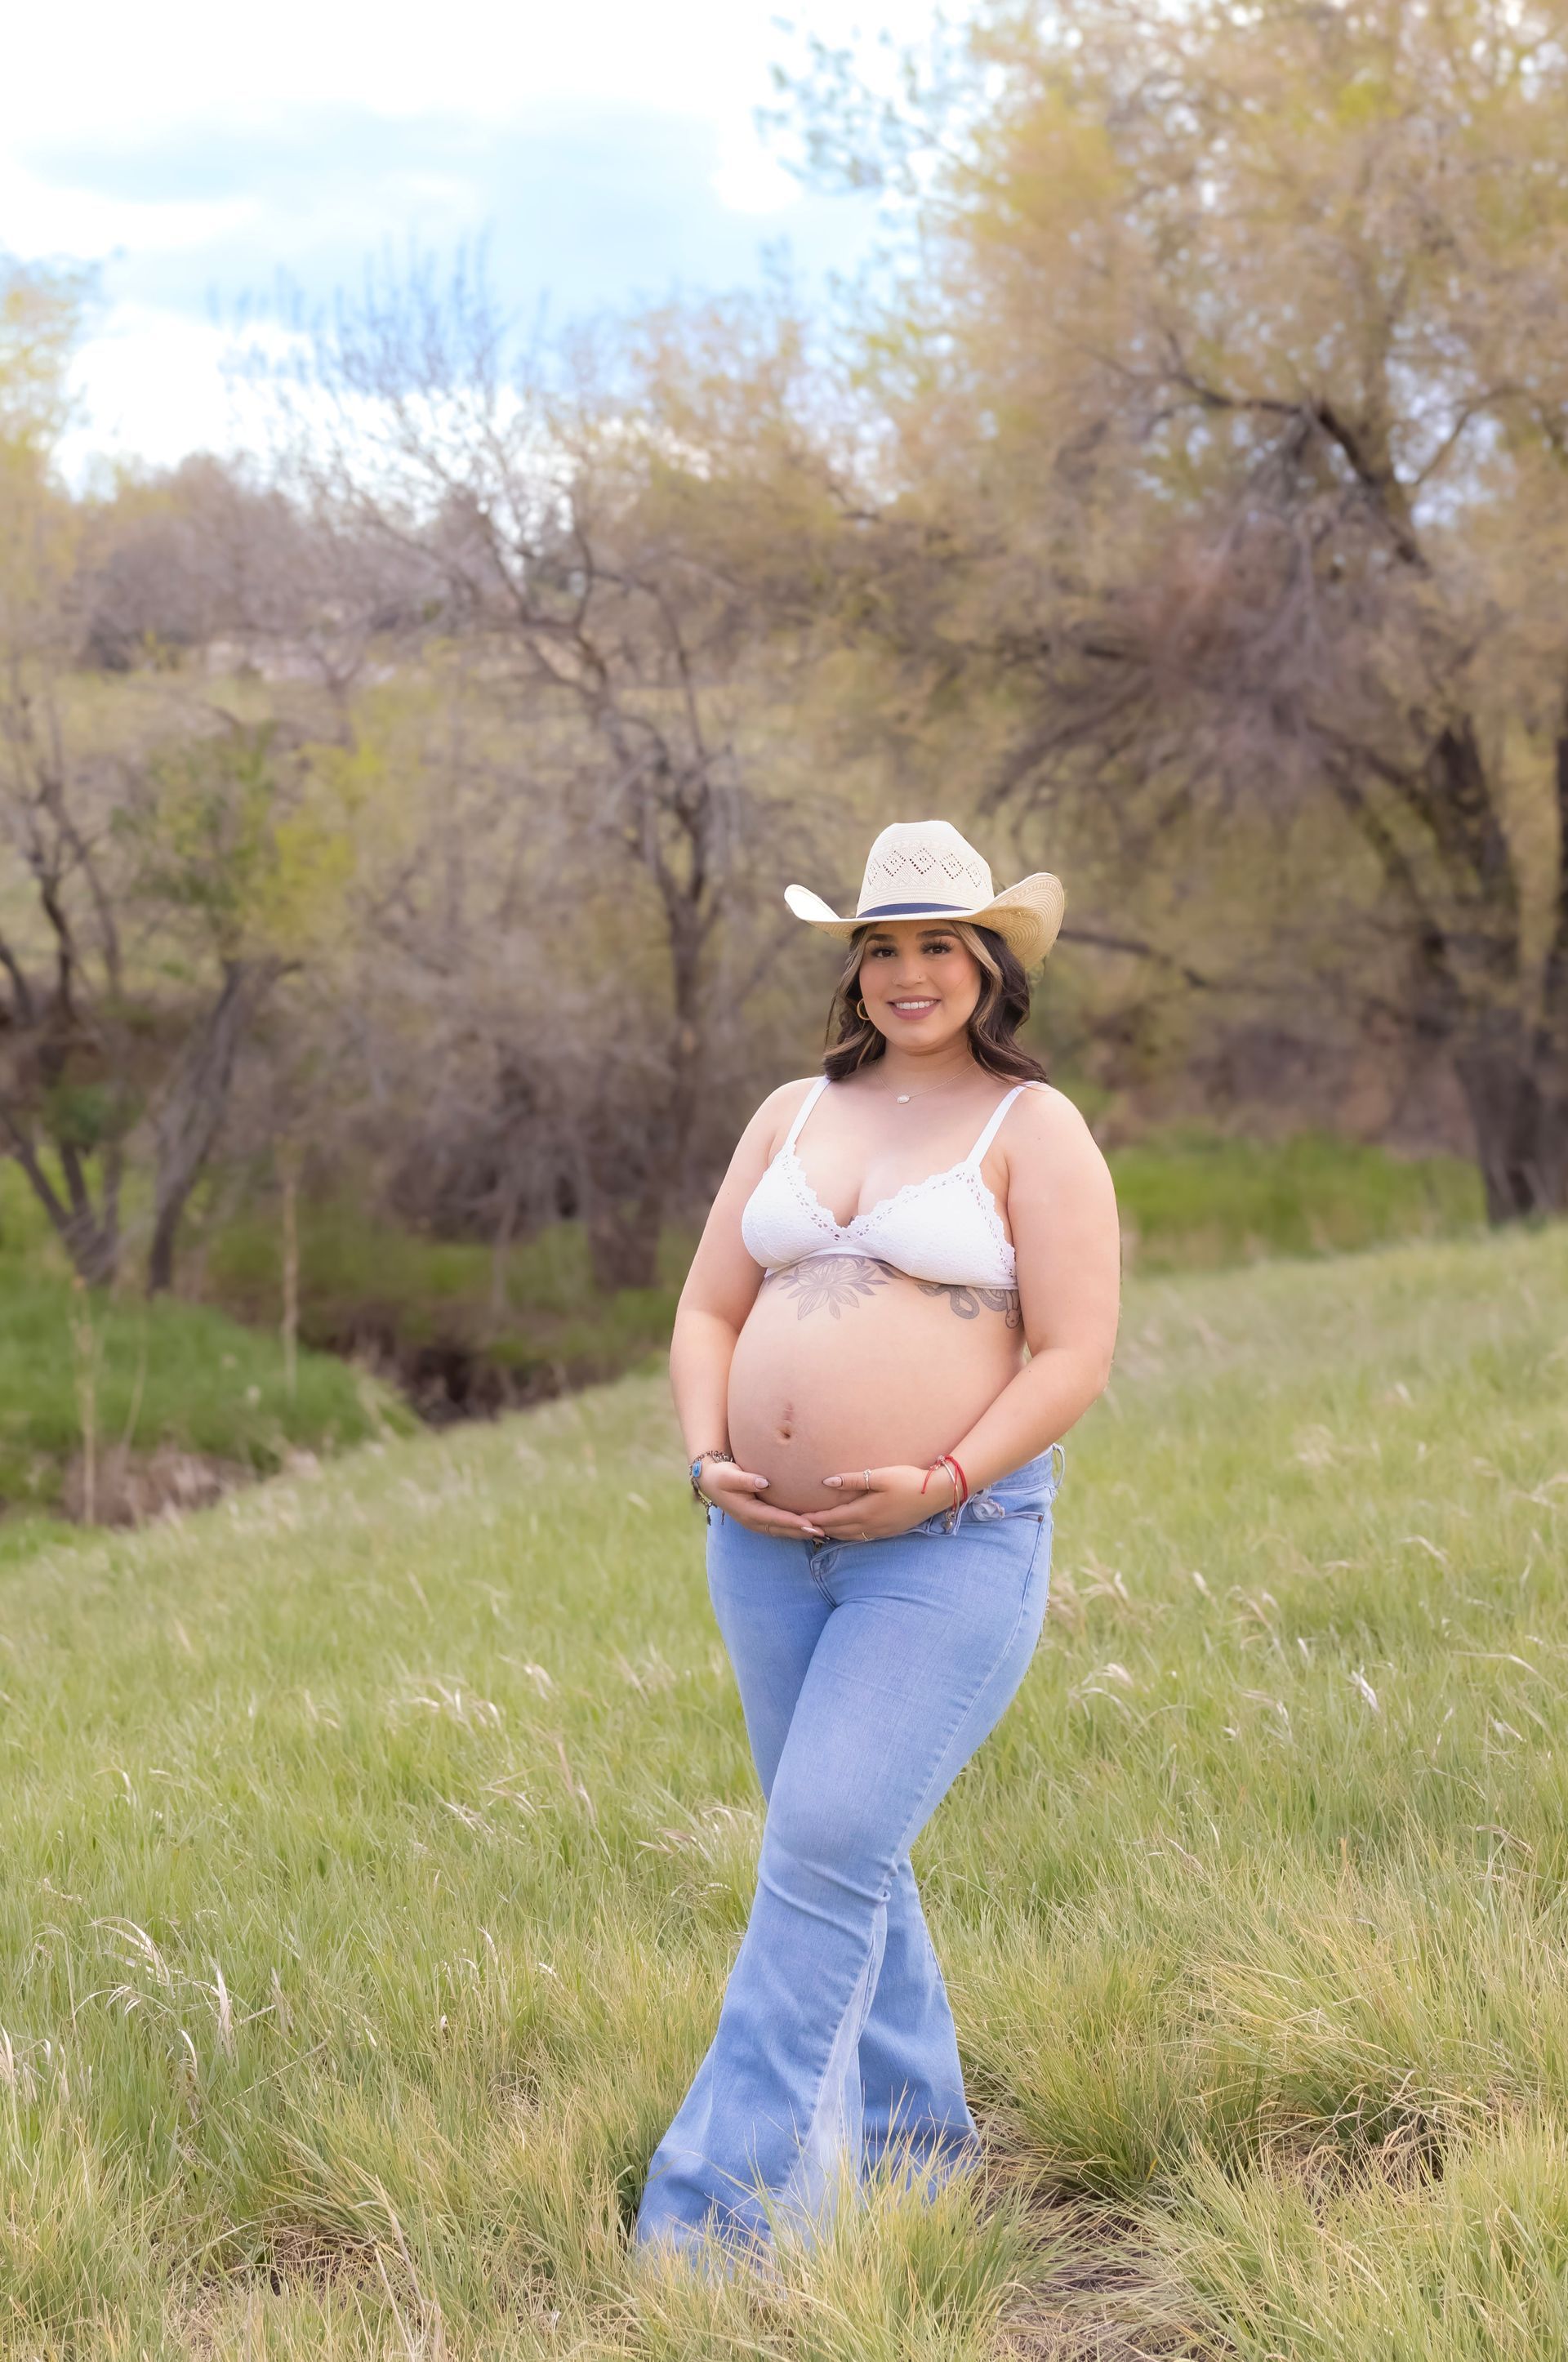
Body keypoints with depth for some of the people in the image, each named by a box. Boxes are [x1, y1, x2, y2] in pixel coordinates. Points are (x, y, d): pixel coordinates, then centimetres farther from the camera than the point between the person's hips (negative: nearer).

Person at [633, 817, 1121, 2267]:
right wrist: (710, 1462, -4)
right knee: (843, 1852, 13)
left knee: (827, 1852, -13)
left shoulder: (1036, 1129, -3)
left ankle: (722, 2211, -10)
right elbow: (709, 1311, 13)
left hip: (953, 1551, -6)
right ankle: (914, 2137, 30)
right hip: (770, 1548, 6)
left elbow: (1075, 1356, -10)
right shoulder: (794, 1116, 13)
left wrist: (942, 1483, -19)